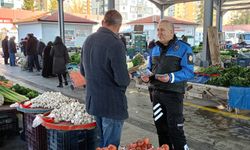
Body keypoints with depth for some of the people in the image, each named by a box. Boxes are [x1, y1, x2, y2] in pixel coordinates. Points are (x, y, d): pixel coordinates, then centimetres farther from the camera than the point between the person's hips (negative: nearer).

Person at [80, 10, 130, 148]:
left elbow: (83, 71, 14)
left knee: (102, 141, 23)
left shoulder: (88, 40, 4)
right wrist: (127, 79, -2)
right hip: (112, 104, -8)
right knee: (111, 145, 5)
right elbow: (123, 79, -23)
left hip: (93, 100, 8)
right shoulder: (116, 44, -20)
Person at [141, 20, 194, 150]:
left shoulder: (183, 48, -8)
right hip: (156, 93, 6)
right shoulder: (155, 49, 12)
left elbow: (188, 72, -14)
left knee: (175, 128, -3)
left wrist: (171, 77, -28)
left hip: (173, 94, -6)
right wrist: (148, 76, -2)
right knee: (160, 126, 15)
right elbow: (150, 68, 20)